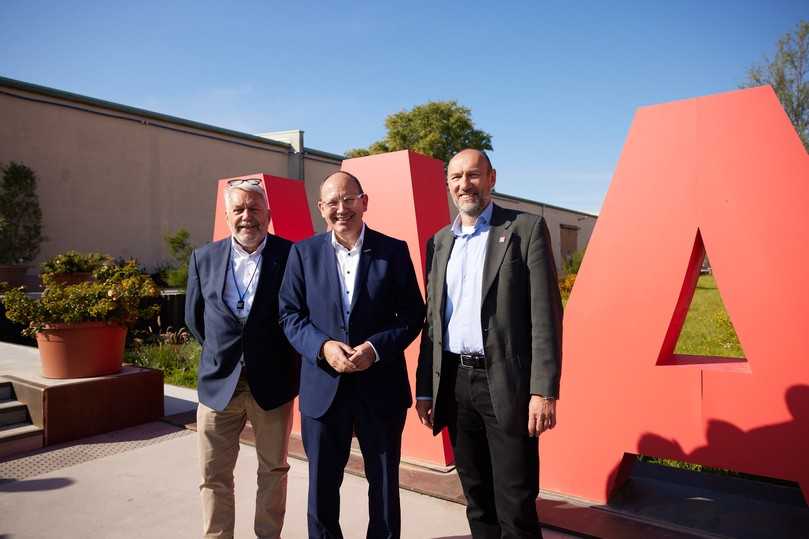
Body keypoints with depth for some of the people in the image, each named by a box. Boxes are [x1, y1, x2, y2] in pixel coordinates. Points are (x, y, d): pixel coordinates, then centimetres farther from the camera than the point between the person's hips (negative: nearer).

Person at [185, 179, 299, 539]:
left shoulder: (291, 256, -8)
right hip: (218, 382, 2)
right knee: (214, 476, 11)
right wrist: (222, 351, 12)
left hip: (273, 382, -2)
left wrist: (292, 362, 3)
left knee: (273, 471, 15)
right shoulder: (204, 258, 1)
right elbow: (194, 317, 12)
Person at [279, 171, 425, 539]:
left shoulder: (394, 251, -2)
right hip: (323, 387, 1)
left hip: (380, 387, -1)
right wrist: (323, 347, -16)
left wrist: (376, 348, -18)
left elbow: (412, 315, -2)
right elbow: (289, 315, 2)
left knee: (385, 484, 15)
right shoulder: (303, 253, 2)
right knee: (322, 485, 15)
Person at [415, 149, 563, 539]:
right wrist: (424, 388, 12)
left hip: (506, 384, -5)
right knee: (477, 499, 17)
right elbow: (432, 319, 14)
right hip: (454, 382, 5)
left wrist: (544, 390, -15)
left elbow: (545, 314, -8)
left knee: (515, 505, 3)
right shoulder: (439, 241, 12)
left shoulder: (525, 229, -3)